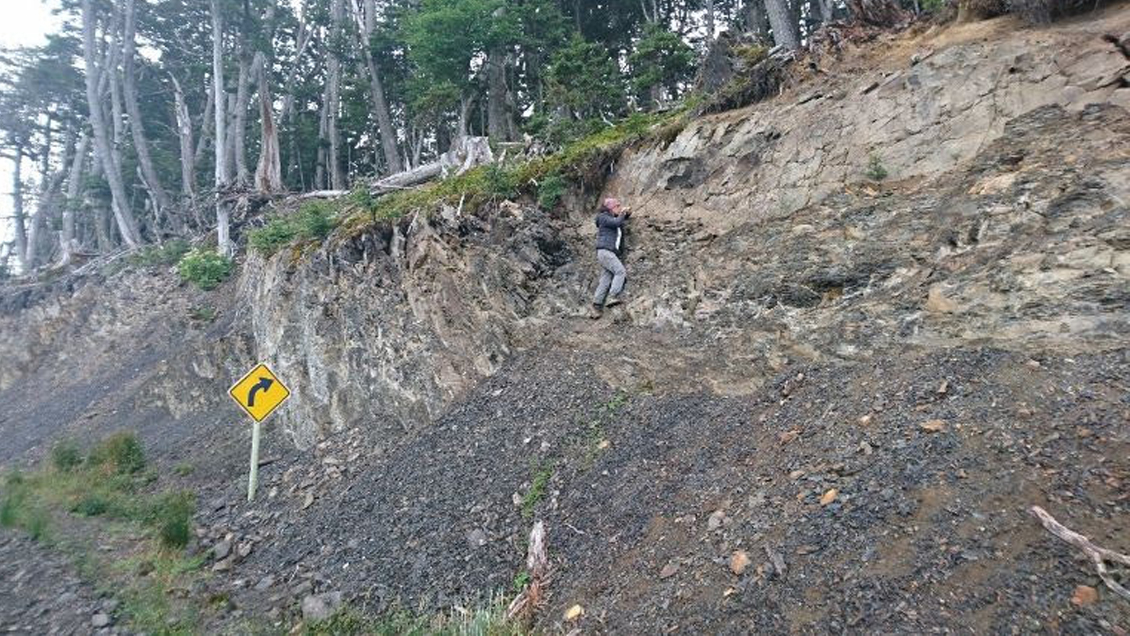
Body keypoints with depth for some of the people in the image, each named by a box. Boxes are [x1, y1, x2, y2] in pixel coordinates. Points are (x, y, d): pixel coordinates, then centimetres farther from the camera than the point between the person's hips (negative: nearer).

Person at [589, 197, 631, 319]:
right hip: (604, 251, -8)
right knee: (621, 271, -23)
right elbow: (617, 222, -13)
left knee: (605, 281, 0)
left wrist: (627, 213, 19)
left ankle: (596, 308, -2)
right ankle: (612, 297, -33)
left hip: (611, 253, 8)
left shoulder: (614, 218, 25)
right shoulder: (603, 217, 1)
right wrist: (622, 213, 4)